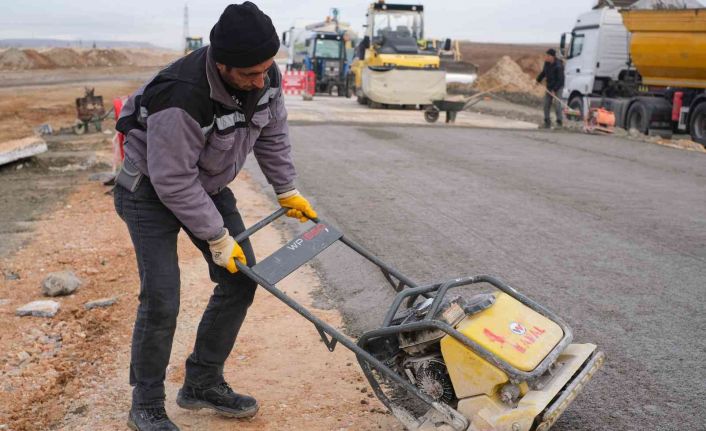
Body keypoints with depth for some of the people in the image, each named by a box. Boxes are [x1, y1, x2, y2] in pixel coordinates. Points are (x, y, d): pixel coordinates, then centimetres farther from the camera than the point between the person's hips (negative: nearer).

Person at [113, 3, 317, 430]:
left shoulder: (266, 76, -16)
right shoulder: (182, 97, -38)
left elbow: (273, 133, 4)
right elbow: (173, 181, -30)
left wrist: (288, 190, 5)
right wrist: (217, 238, -23)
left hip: (208, 183, 7)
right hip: (152, 189, -7)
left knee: (241, 279, 4)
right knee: (161, 298, -14)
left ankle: (203, 383, 20)